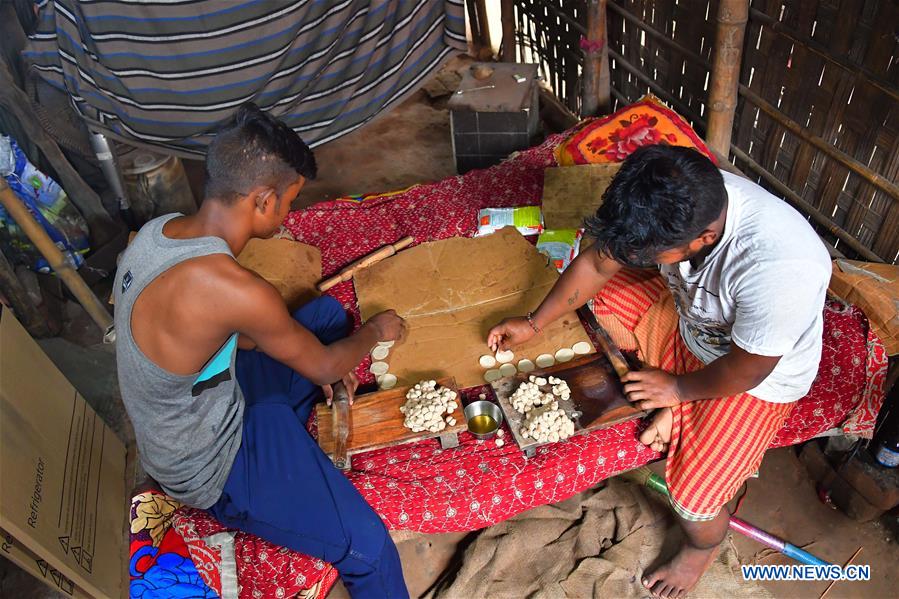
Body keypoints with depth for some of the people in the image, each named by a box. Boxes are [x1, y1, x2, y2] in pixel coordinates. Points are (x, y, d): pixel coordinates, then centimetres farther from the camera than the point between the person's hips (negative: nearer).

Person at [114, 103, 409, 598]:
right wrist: (376, 331, 2)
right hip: (209, 467, -8)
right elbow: (324, 366, -19)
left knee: (328, 313, 15)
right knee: (368, 547, -16)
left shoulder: (160, 229, -9)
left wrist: (314, 362, 4)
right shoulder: (232, 288, -36)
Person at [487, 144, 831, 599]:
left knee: (692, 495, -14)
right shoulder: (671, 203, -25)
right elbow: (598, 262, -9)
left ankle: (703, 548, 24)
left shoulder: (780, 268, -43)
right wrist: (534, 323, -1)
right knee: (598, 296, 0)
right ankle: (670, 413, 5)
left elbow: (745, 371, -27)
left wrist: (677, 388, -11)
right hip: (688, 315, 6)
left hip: (755, 374, -6)